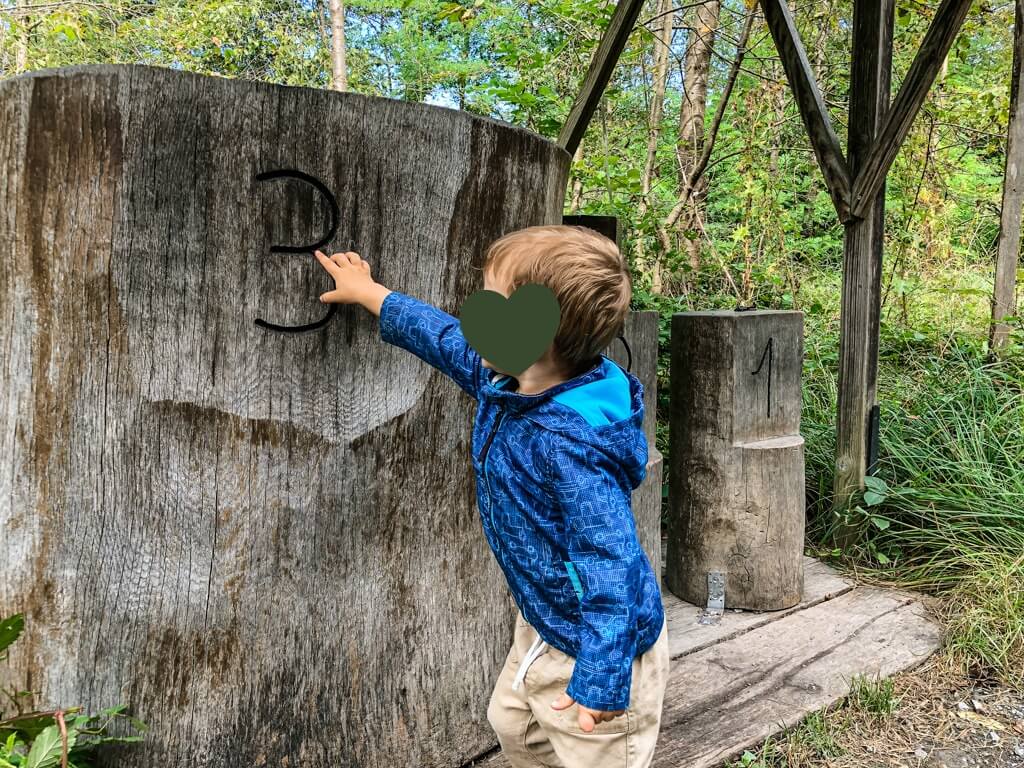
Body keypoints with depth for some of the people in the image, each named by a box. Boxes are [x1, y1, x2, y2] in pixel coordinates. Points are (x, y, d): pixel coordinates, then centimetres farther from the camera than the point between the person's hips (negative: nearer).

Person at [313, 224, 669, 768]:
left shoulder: (570, 445, -36)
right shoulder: (503, 381, -7)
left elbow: (609, 561, -35)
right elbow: (446, 339, 11)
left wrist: (600, 679, -34)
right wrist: (370, 294, 23)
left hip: (593, 647, -10)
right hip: (542, 623, 10)